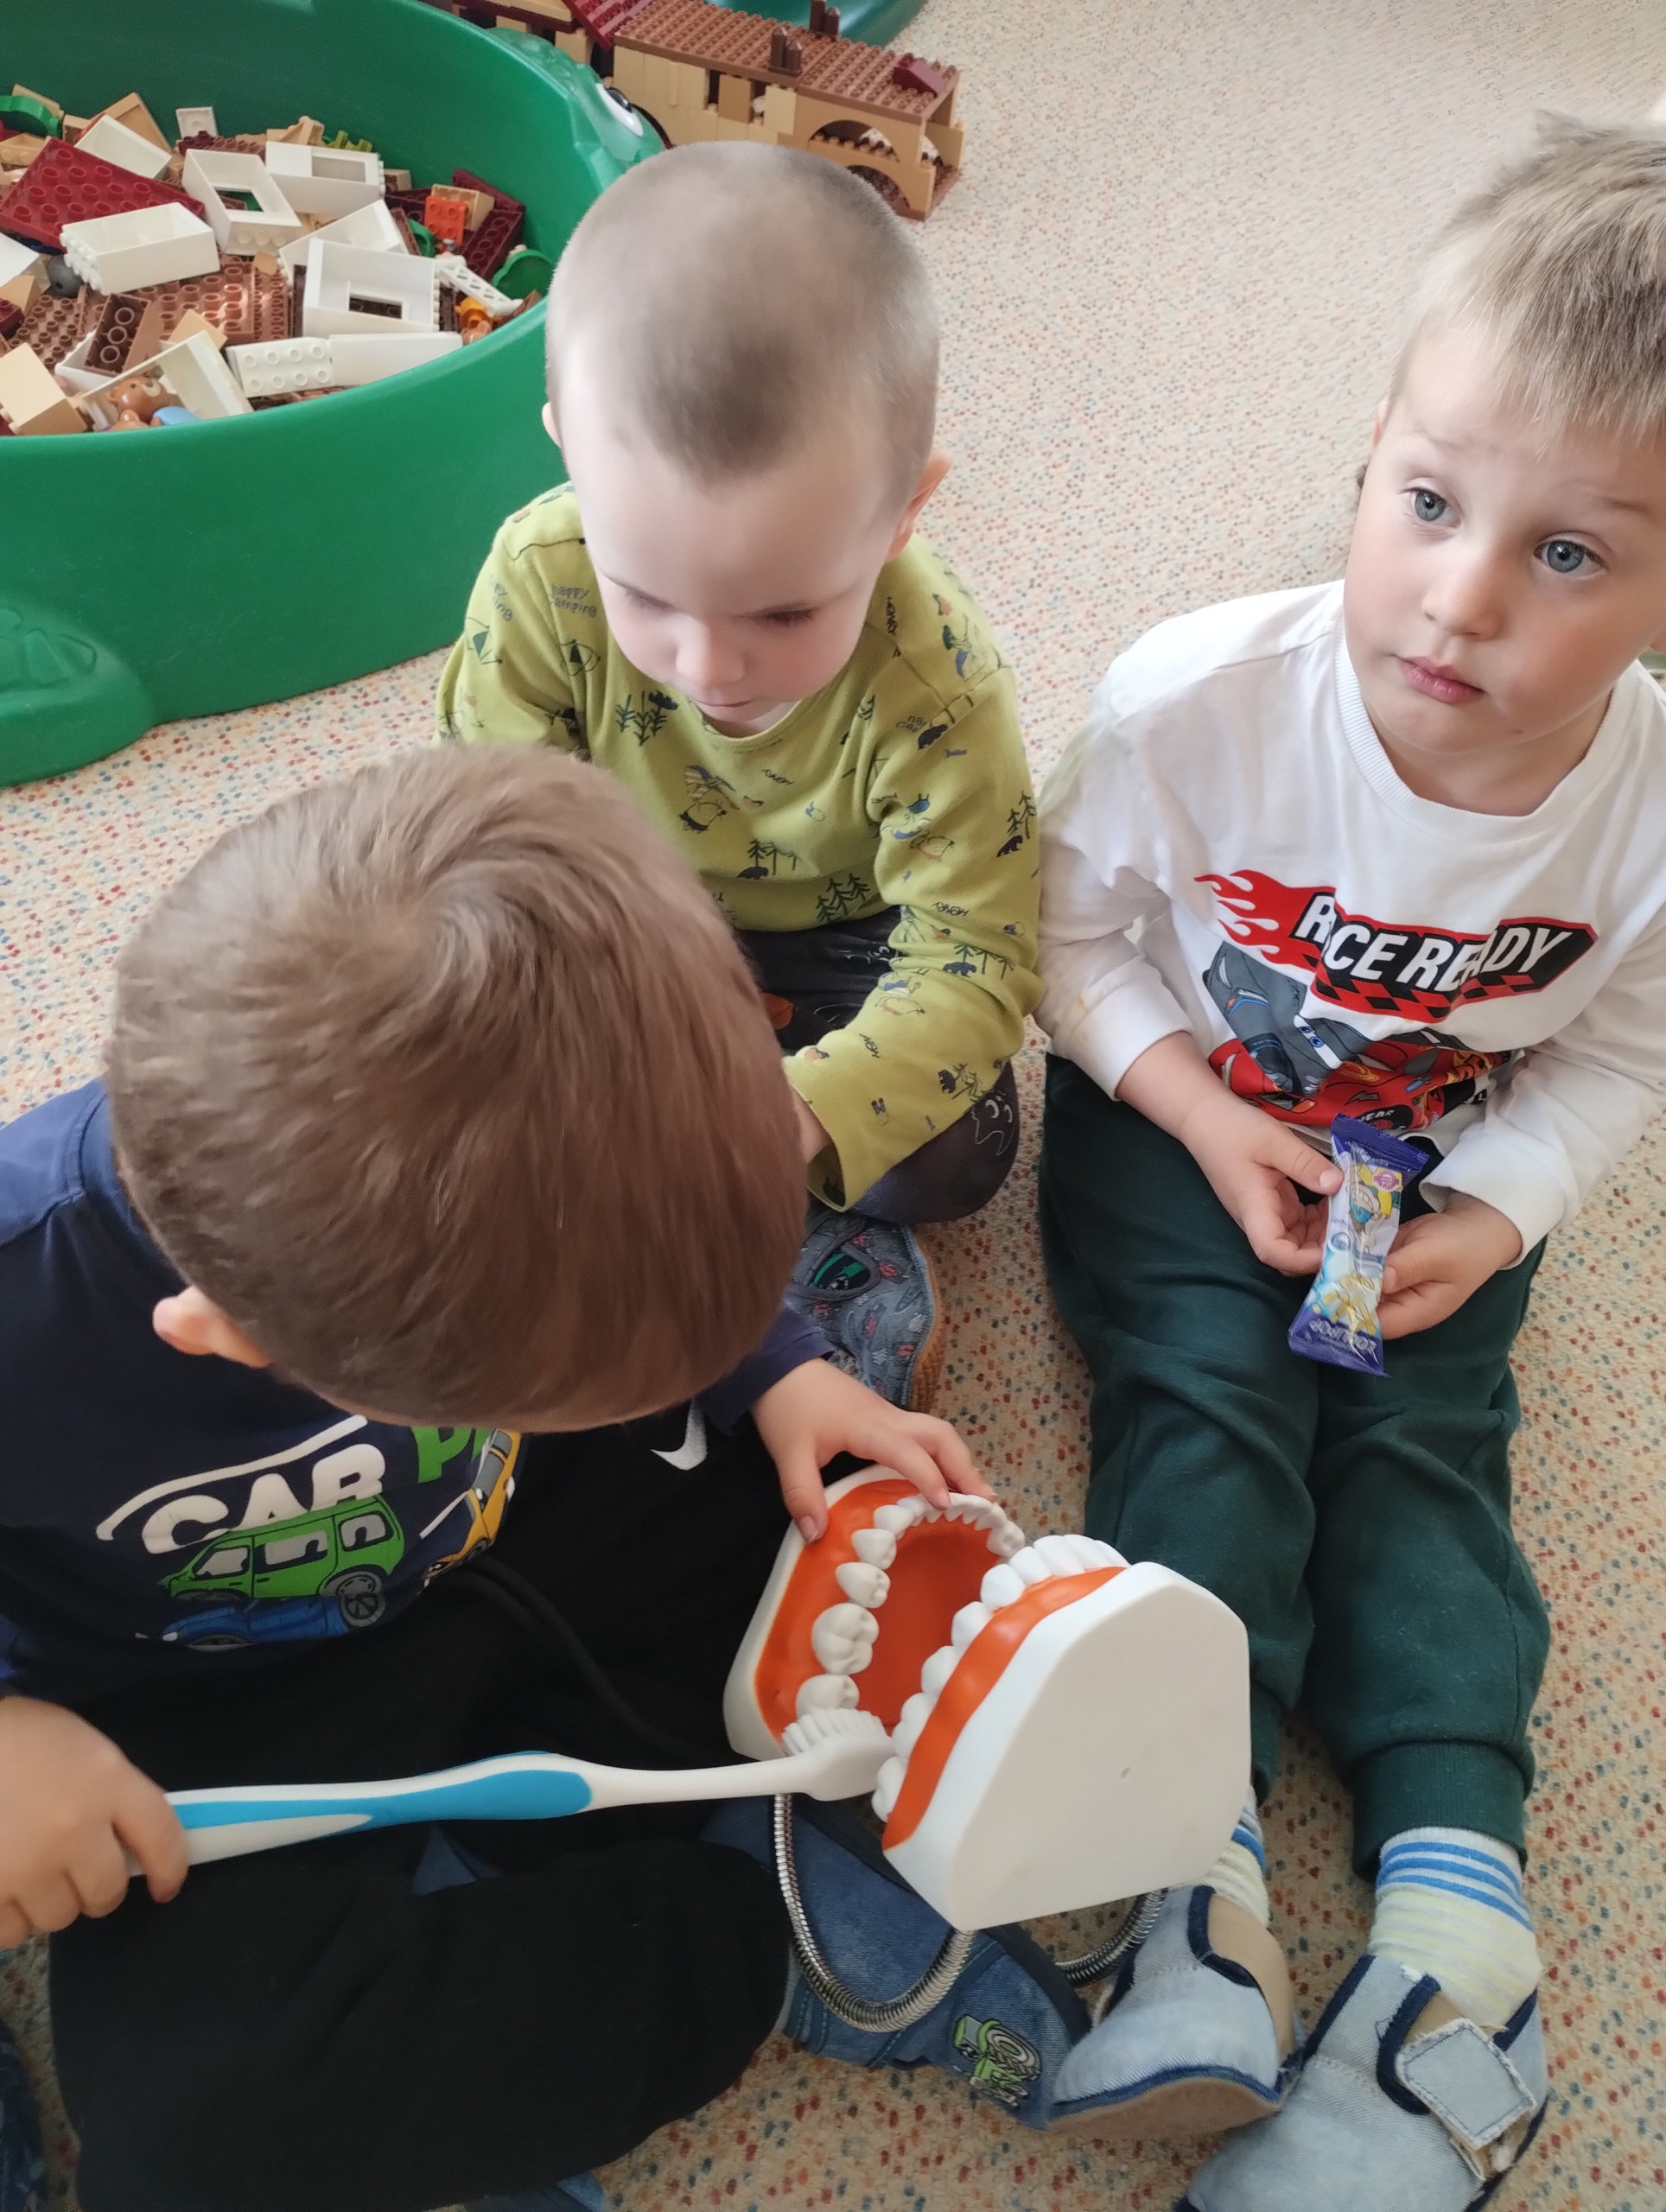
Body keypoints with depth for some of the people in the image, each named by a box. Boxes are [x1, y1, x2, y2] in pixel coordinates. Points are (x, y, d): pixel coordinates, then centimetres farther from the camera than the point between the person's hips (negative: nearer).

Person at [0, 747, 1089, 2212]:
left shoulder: (487, 1173, -23)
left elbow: (666, 1286, 1)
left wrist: (773, 1373, -13)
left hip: (510, 1544, 4)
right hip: (210, 1705, -3)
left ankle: (473, 1878, -10)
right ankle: (773, 1932, -12)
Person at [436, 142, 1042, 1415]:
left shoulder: (934, 689, -36)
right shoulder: (542, 577, -29)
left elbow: (970, 969, -32)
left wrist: (789, 1115, -50)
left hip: (837, 939, -2)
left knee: (954, 1154, -20)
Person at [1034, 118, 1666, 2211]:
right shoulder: (1198, 697, -27)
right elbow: (1073, 927, -11)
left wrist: (1494, 1212, -19)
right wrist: (1202, 1116, -22)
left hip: (1440, 1170, 2)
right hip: (1183, 1118, -1)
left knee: (1420, 1450, -8)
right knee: (1206, 1405, -17)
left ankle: (1457, 1896, -6)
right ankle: (1200, 1861, -17)